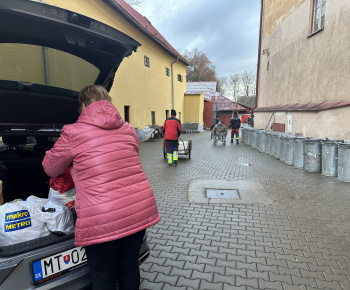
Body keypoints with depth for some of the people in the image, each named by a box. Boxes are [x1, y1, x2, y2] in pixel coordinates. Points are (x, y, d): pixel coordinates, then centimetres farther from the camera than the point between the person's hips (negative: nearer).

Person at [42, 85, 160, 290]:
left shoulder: (73, 133, -4)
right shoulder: (128, 129, 10)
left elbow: (51, 169, 10)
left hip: (102, 221, -5)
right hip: (140, 210, 5)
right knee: (129, 268, 23)